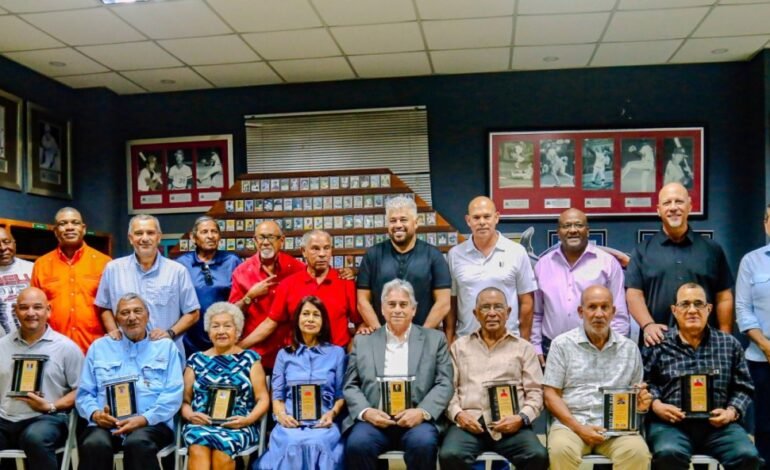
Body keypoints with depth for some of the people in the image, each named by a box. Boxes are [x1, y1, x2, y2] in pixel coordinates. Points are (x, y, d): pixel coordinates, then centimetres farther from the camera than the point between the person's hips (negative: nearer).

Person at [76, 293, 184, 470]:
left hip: (152, 424, -1)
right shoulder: (99, 347, 20)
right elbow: (84, 394, 15)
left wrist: (144, 419, -13)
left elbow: (173, 395, 2)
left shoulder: (166, 347, 13)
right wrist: (95, 413, -7)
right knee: (94, 444, -32)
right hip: (106, 424, 2)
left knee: (138, 443, -35)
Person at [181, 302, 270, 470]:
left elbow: (263, 399, 7)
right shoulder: (196, 360, 17)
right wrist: (190, 415, -7)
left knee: (222, 448, -35)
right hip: (200, 424, 2)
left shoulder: (250, 359, 11)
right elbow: (184, 400, 15)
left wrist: (247, 420, -11)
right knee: (198, 450, -34)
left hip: (239, 427, -1)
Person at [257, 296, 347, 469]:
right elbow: (277, 395, 14)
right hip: (290, 422, 1)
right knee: (291, 445, -37)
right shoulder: (284, 354, 19)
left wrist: (332, 413, -9)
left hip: (323, 422, 0)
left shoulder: (336, 353, 16)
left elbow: (341, 395, 12)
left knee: (318, 444, -38)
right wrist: (281, 415, -8)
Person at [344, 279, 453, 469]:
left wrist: (422, 412, -13)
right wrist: (366, 411, -9)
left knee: (423, 443, -32)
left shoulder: (435, 339, 12)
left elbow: (444, 384, 4)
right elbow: (351, 386, 11)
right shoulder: (363, 341, 15)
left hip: (416, 419, -1)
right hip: (374, 419, 1)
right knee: (357, 444, -29)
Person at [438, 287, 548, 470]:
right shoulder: (459, 346, 19)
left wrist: (521, 418, -9)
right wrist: (457, 413, -7)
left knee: (538, 455, -30)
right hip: (469, 422, 0)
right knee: (450, 455, -31)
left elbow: (535, 392, 9)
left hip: (510, 424, 0)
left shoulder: (524, 348, 16)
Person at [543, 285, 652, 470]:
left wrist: (641, 403, -5)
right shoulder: (562, 344, 5)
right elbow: (551, 395, 1)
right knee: (561, 449, -33)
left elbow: (637, 394, 20)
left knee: (637, 451, -29)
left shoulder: (629, 348, 13)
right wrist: (578, 427, -12)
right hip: (571, 423, -2)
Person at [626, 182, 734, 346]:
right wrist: (648, 325, -16)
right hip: (658, 340, -1)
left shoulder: (712, 249, 11)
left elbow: (724, 298, 8)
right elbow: (633, 293, 0)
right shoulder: (643, 250, 7)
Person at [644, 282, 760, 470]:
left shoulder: (729, 344, 15)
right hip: (671, 424, -2)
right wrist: (655, 404, -11)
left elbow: (743, 388, 16)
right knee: (669, 453, -34)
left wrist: (732, 411, -1)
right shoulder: (659, 344, 7)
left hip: (718, 424, 3)